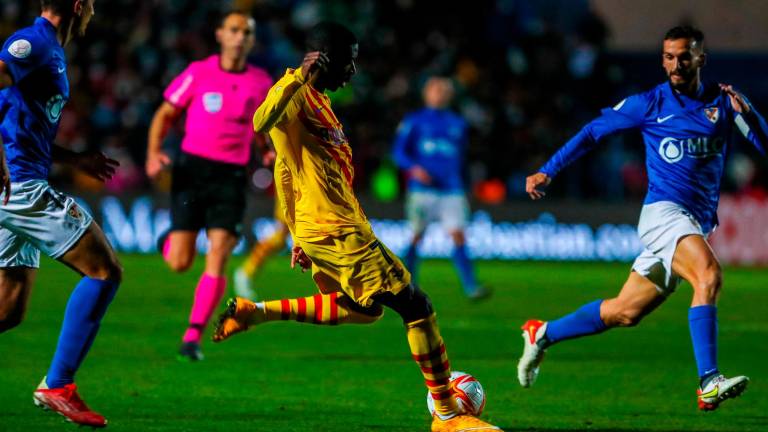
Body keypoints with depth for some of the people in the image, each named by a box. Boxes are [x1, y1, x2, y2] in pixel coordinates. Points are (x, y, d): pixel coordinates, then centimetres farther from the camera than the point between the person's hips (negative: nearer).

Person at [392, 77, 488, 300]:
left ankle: (471, 287, -18)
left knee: (458, 236, -11)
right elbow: (398, 151, 2)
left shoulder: (458, 124, 16)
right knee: (416, 237, 1)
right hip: (422, 188, -2)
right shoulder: (414, 121, 7)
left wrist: (462, 191, 24)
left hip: (451, 191, 2)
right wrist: (414, 168, -17)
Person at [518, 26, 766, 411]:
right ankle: (709, 384, -39)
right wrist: (547, 171, 4)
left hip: (697, 226, 5)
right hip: (663, 210, -5)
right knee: (709, 273, -31)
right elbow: (593, 132, 10)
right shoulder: (650, 104, 1)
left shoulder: (723, 101, 8)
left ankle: (543, 335, 30)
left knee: (625, 312, 8)